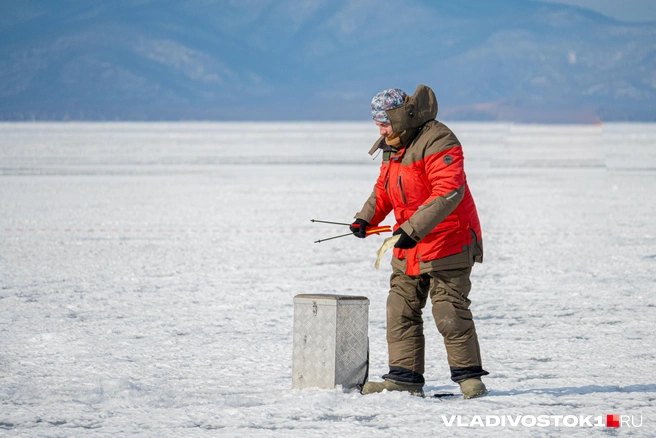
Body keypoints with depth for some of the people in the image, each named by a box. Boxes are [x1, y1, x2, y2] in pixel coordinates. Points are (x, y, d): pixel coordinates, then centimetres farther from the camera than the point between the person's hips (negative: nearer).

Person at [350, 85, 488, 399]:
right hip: (408, 248, 9)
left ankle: (468, 375, 1)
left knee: (449, 311, -9)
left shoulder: (438, 143, -18)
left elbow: (449, 192, -28)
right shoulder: (393, 147, 12)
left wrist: (413, 229, -32)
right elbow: (384, 188, 23)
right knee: (401, 310, 5)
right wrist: (366, 219, 4)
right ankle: (405, 376, 9)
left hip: (447, 242, -9)